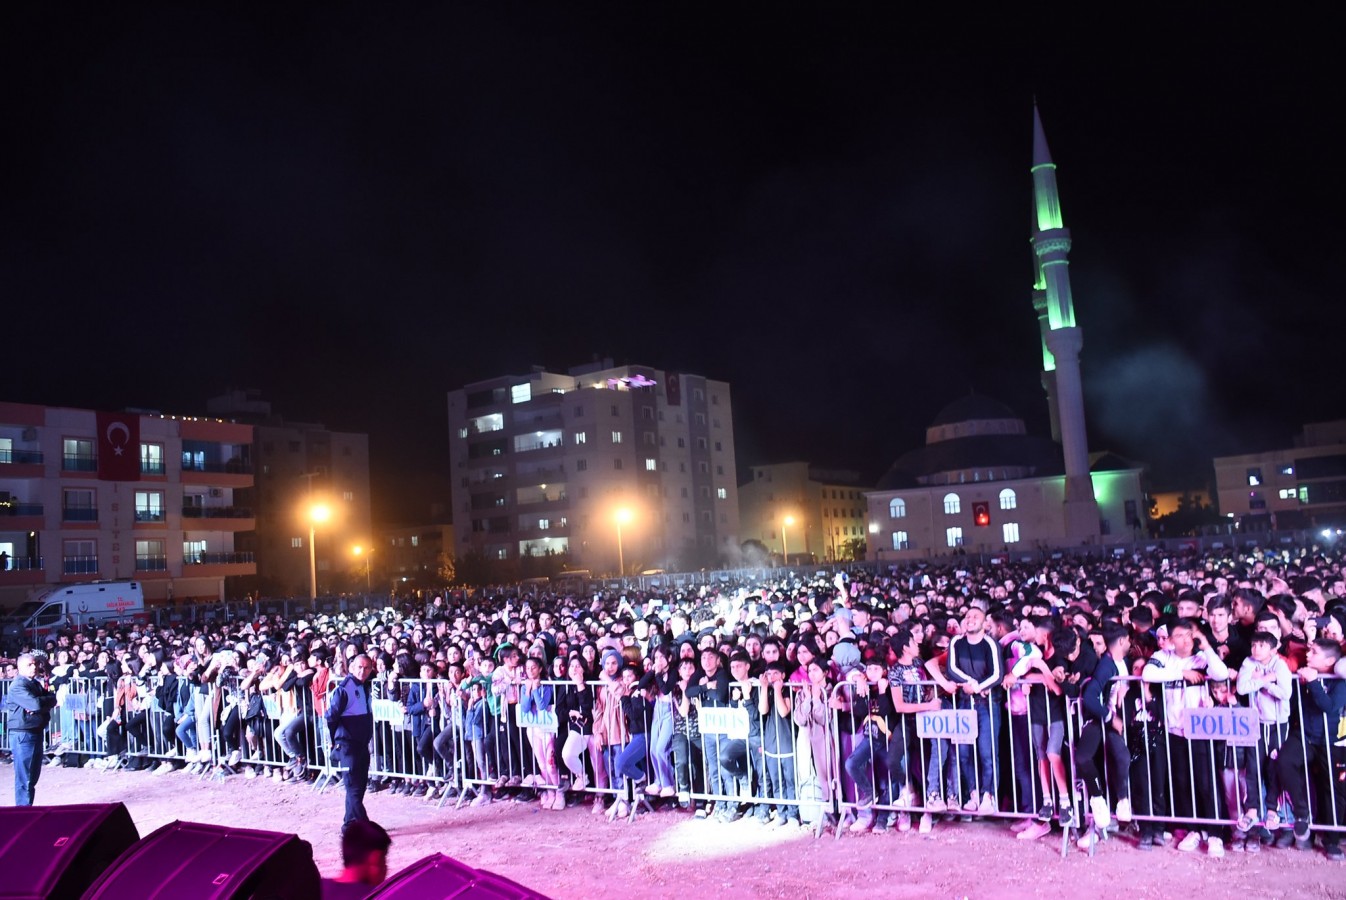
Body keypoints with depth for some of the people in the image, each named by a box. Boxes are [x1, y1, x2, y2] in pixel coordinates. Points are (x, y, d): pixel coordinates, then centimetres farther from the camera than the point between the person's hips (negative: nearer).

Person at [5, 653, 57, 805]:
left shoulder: (36, 684, 14)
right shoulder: (18, 686, -13)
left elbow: (52, 700, 5)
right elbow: (36, 704, -25)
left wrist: (39, 705, -13)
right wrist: (48, 699, -6)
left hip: (37, 732, 9)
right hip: (22, 734, -9)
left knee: (33, 775, 14)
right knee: (24, 777, -5)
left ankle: (28, 808, 23)